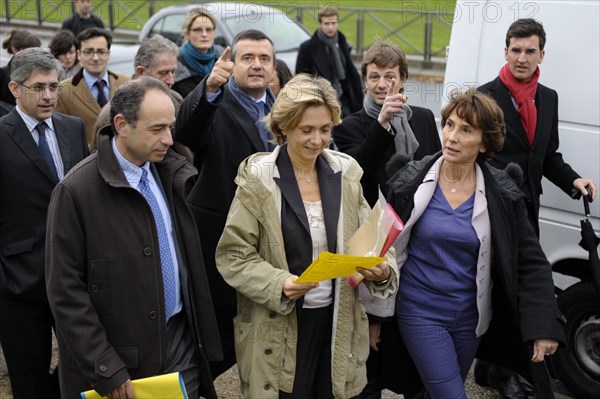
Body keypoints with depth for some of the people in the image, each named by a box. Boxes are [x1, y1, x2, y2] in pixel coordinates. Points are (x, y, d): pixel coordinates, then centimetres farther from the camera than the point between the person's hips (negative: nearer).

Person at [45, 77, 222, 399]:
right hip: (122, 361, -5)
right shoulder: (76, 191, -16)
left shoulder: (169, 172, 2)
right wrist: (106, 370, -15)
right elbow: (65, 292, -15)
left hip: (181, 339, 5)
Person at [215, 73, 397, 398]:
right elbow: (233, 255, -10)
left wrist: (382, 269, -16)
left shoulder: (345, 173, 1)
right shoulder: (258, 178, -11)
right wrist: (278, 283, -24)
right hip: (278, 329, -3)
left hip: (338, 322, 4)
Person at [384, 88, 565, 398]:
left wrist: (544, 326, -15)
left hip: (471, 316, 2)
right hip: (420, 312, -2)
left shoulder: (502, 193, -8)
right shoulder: (410, 182, -10)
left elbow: (531, 263, -6)